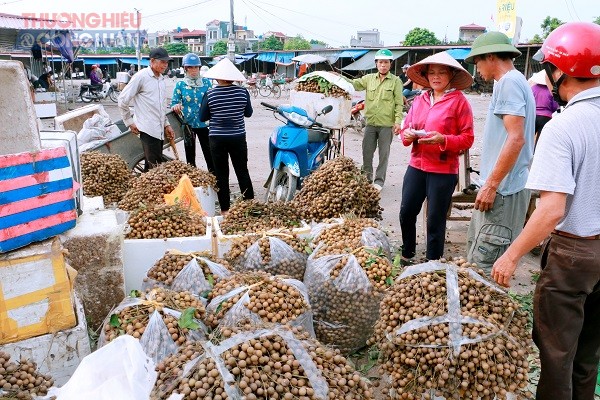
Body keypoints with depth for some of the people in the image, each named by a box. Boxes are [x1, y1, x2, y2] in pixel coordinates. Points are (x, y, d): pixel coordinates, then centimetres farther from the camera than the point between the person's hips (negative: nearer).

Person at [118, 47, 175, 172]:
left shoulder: (162, 79, 17)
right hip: (147, 129, -7)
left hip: (159, 130, 7)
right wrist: (129, 122, -3)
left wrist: (166, 124, 18)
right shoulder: (141, 76, -6)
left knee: (150, 165, 11)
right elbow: (123, 99, -5)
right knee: (156, 166, -12)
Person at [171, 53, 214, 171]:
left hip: (204, 123, 0)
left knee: (209, 153, 0)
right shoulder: (180, 85, 2)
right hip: (188, 124, 0)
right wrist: (176, 107, -18)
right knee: (190, 154, 9)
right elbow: (173, 103, 3)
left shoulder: (206, 82, 4)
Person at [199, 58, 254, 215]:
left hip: (217, 139, -1)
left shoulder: (210, 94, -9)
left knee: (221, 174, 7)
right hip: (238, 137, 2)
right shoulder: (243, 91, -6)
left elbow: (202, 118, -3)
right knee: (242, 171, 14)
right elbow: (248, 113, 5)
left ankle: (225, 209, 10)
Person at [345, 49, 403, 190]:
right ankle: (367, 177, 25)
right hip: (370, 122, 3)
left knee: (384, 153, 4)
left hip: (387, 124, -3)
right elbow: (354, 84, 2)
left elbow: (399, 103, -3)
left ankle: (379, 180, 14)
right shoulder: (369, 78, 10)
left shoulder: (396, 81, 1)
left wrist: (398, 121, -12)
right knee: (366, 152, 9)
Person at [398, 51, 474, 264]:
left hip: (444, 171, -5)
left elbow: (467, 138, -7)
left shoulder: (459, 101, -5)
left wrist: (442, 140, -23)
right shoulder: (419, 100, 10)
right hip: (416, 166, 5)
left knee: (435, 221, 4)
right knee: (406, 213, 9)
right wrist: (407, 134, -7)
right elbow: (406, 128, 16)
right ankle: (406, 255, 30)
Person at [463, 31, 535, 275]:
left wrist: (491, 184, -20)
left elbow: (516, 138, -22)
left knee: (483, 262, -6)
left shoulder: (509, 82, -12)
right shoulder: (514, 81, 18)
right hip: (505, 185, 10)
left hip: (502, 189, -10)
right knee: (478, 254, 17)